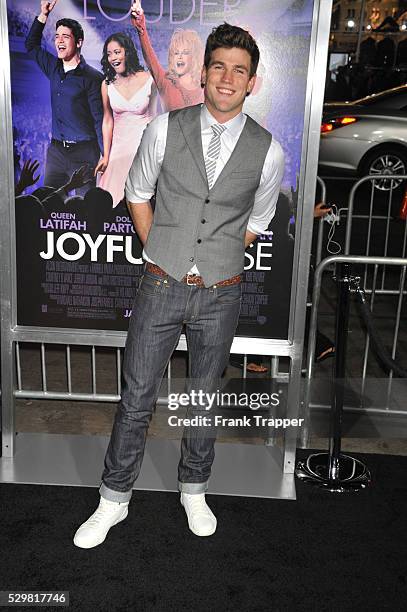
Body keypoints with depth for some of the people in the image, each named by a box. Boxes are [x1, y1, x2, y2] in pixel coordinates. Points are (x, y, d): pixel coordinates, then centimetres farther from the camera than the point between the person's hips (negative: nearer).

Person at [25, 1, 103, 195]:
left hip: (83, 152, -6)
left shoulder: (91, 77, -7)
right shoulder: (54, 69, 11)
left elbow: (100, 119, -11)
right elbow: (31, 45, 28)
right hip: (56, 150, 6)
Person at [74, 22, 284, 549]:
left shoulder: (267, 151, -4)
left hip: (220, 295, 1)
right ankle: (114, 499, 28)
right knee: (136, 397, 7)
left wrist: (216, 263, 6)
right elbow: (137, 194, 9)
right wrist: (162, 256, 5)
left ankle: (194, 490, 39)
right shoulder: (165, 130, -5)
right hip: (161, 288, 0)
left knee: (204, 398, 16)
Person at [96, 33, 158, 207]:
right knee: (112, 198, 4)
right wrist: (105, 156, 0)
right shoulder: (107, 84, -1)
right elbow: (107, 121, 3)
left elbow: (154, 116, -1)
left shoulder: (148, 80, -8)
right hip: (118, 145, 2)